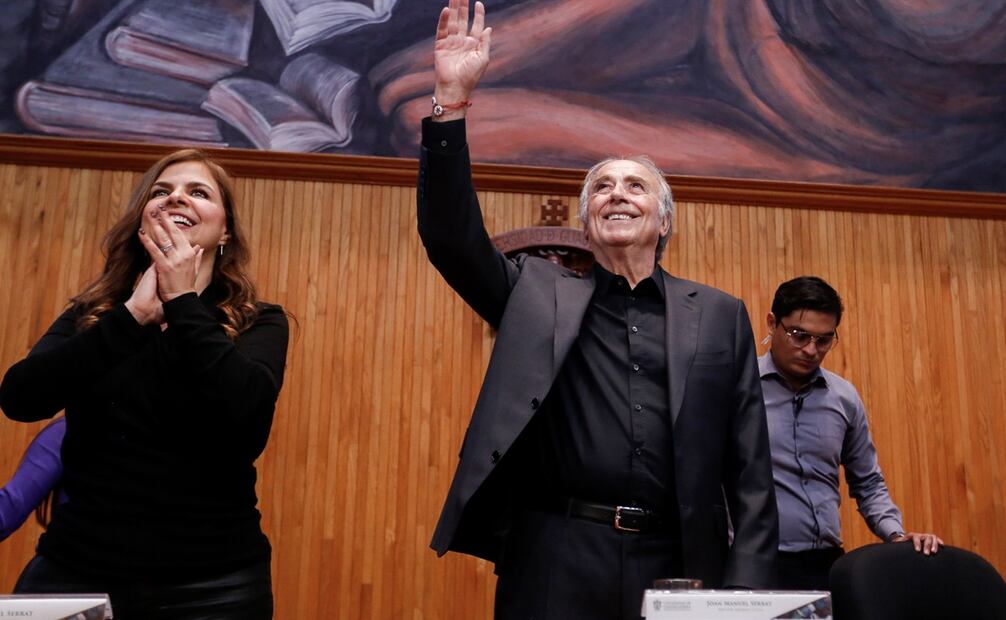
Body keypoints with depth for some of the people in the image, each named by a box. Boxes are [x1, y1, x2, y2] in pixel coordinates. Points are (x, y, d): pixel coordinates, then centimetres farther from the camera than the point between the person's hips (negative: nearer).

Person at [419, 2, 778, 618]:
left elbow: (750, 469, 6)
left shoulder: (720, 316, 8)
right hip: (556, 565, 0)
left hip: (677, 566, 1)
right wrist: (453, 100, -14)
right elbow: (452, 238, -6)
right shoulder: (538, 294, 8)